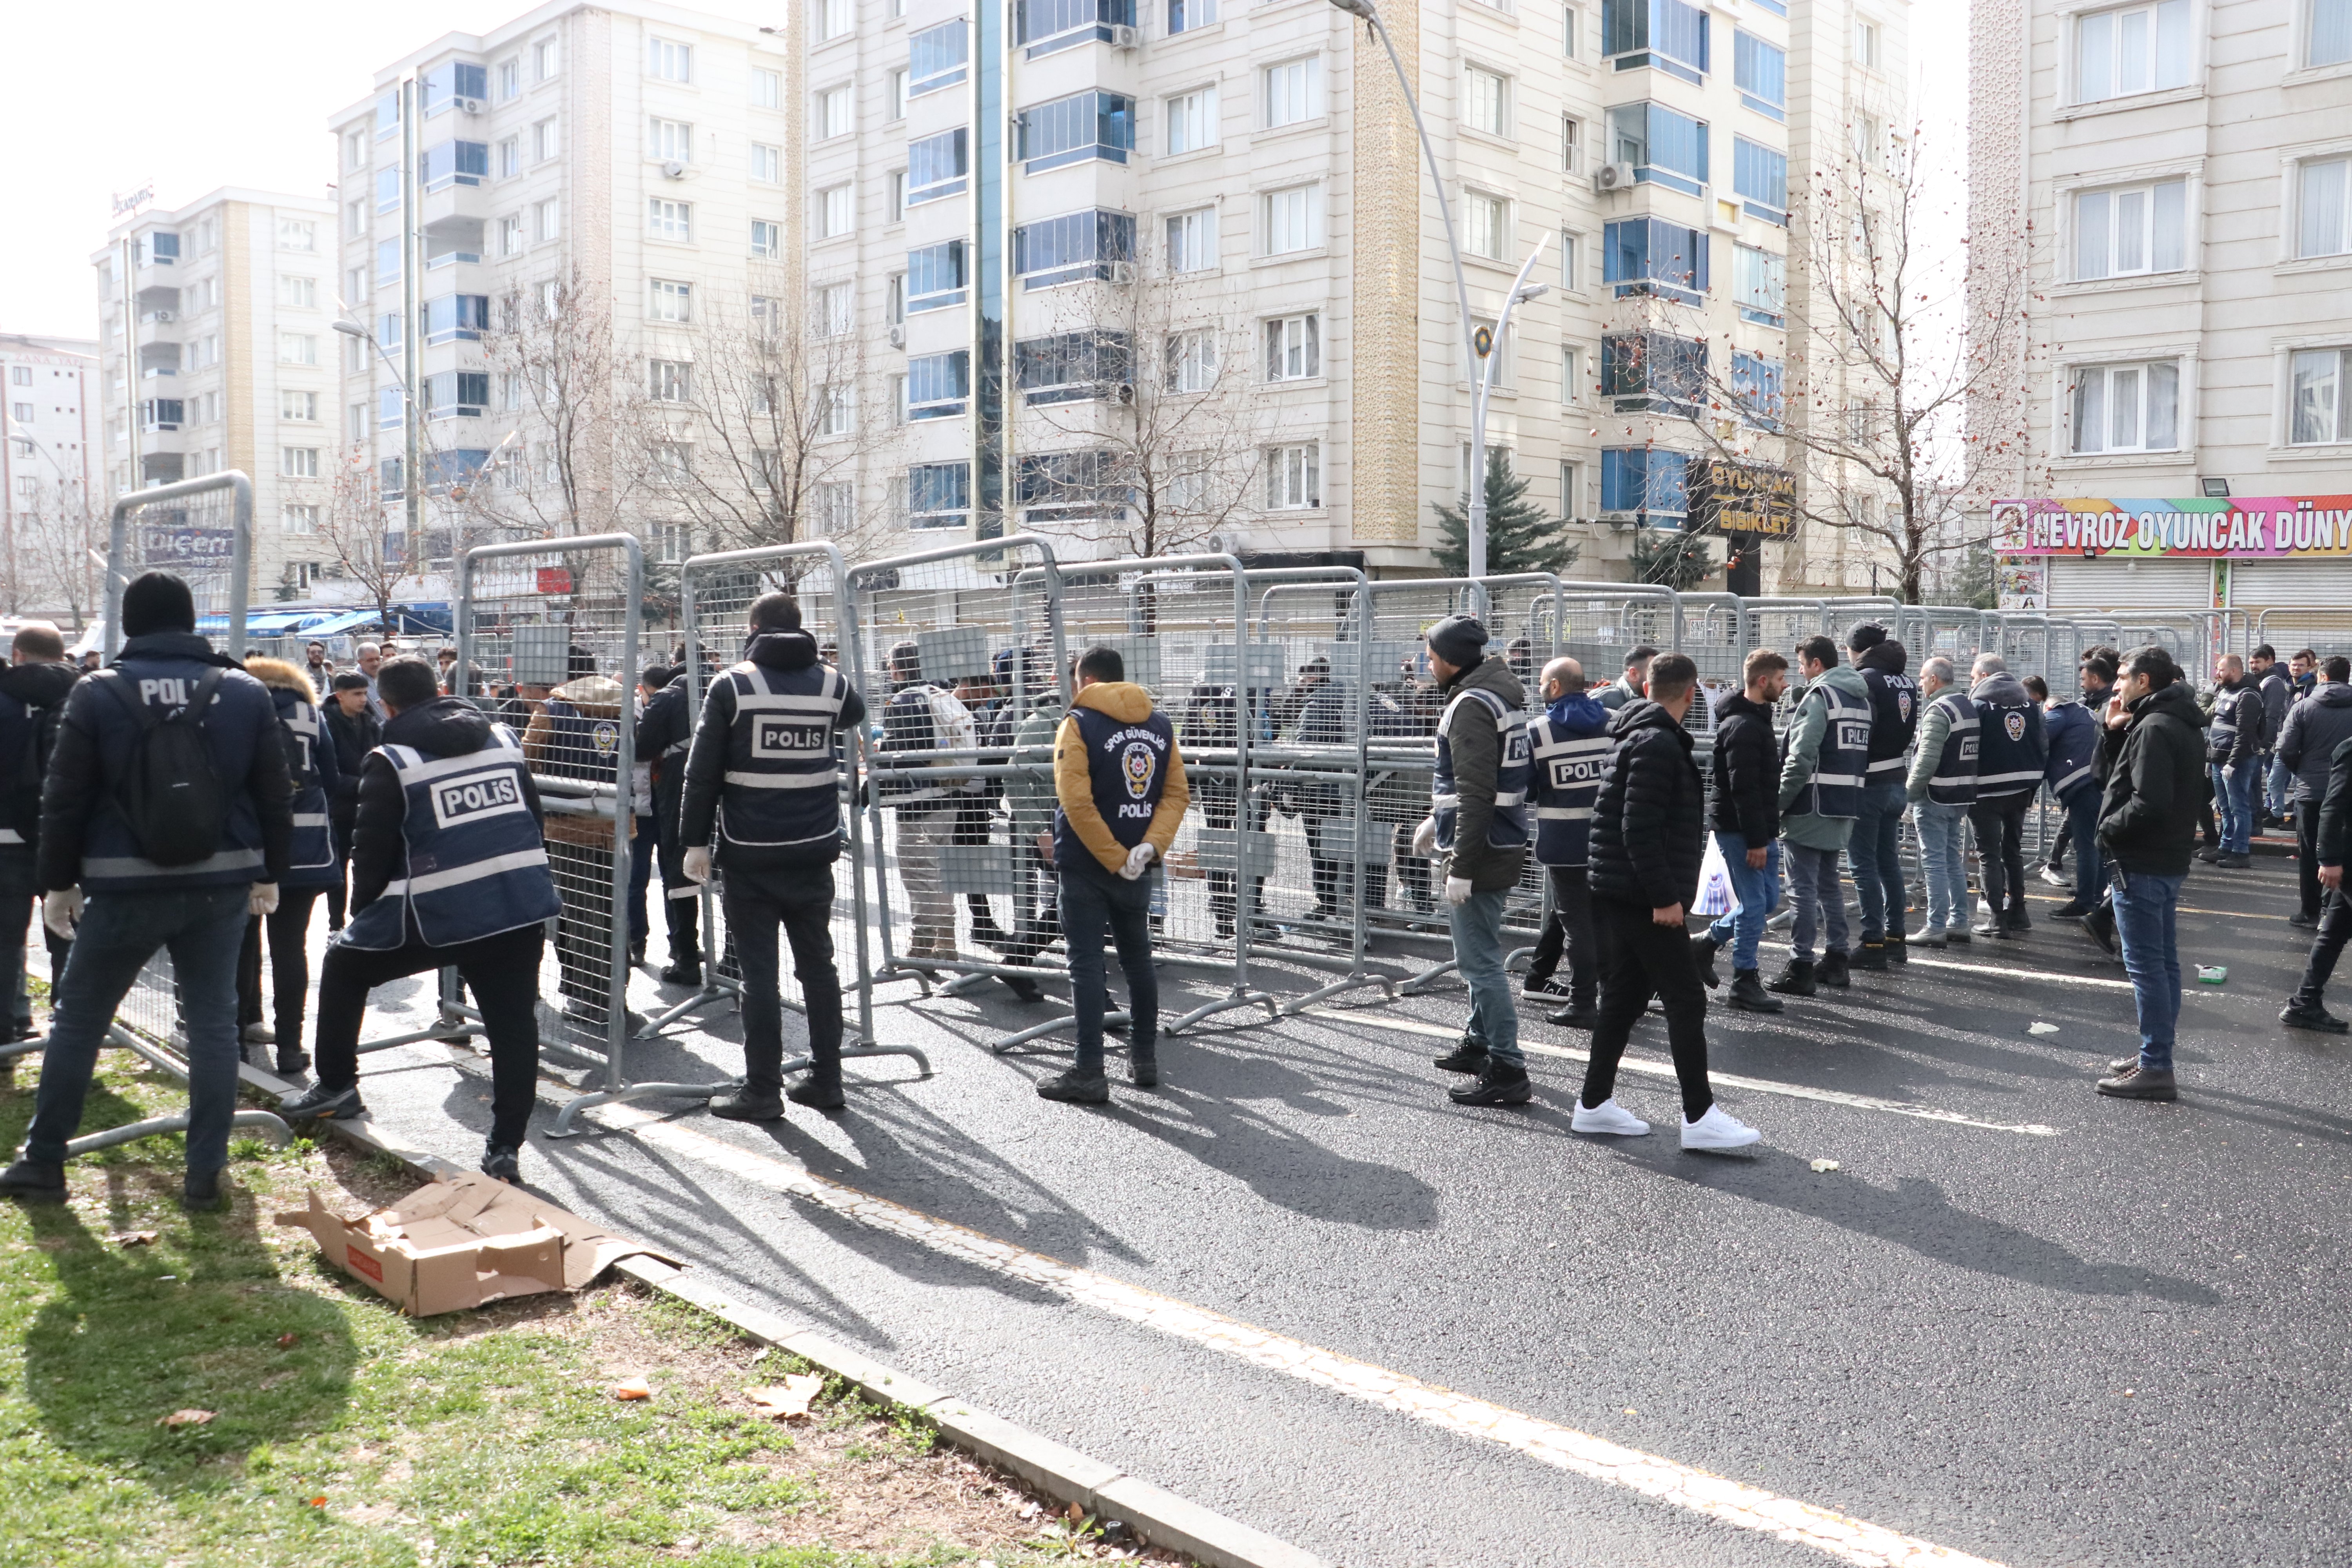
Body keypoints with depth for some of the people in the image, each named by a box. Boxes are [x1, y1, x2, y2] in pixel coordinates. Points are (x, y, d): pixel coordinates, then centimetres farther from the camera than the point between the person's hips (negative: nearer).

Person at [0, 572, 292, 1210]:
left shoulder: (98, 694, -4)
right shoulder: (245, 692, 1)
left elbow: (64, 800, -3)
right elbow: (274, 795, 4)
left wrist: (57, 881, 6)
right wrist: (268, 874, 12)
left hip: (125, 888, -1)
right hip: (221, 887, 2)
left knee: (77, 1020, 14)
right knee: (213, 1023, 7)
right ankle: (206, 1174, 8)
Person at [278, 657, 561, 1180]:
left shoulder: (392, 762, -4)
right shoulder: (503, 738, 11)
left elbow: (372, 850, -2)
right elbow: (535, 819, 15)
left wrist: (363, 912, 14)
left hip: (439, 915, -3)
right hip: (524, 906, 4)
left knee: (345, 965, 22)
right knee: (513, 1025, 7)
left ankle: (336, 1086, 32)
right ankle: (505, 1149, 6)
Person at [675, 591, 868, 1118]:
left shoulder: (733, 684, -6)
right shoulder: (831, 683, 3)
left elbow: (703, 771, -7)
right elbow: (856, 716, 27)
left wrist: (696, 841, -1)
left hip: (748, 856, -3)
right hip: (814, 853, 3)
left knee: (760, 972, 2)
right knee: (818, 964, 13)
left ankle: (762, 1091, 7)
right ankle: (826, 1081, 19)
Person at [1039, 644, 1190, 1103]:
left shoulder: (1079, 724, -10)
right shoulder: (1160, 724, 7)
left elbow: (1077, 803, -19)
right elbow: (1177, 794, 0)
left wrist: (1115, 859, -16)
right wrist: (1151, 846, -9)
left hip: (1086, 867, -5)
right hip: (1138, 866, 5)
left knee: (1087, 965, -2)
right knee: (1138, 959, 16)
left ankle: (1090, 1073, -2)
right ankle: (1144, 1061, 23)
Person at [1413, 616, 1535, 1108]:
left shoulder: (1471, 706, -18)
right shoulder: (1498, 692, 14)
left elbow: (1476, 792, -24)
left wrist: (1462, 866, -24)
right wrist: (1438, 819, 30)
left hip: (1480, 852, -11)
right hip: (1503, 846, 11)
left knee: (1480, 962, -7)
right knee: (1477, 955, 22)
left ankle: (1508, 1072, -4)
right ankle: (1480, 1043, 36)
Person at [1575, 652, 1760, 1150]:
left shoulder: (1640, 737, 17)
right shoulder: (1658, 744, -15)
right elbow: (1640, 829, -23)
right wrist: (1664, 897, -21)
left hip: (1620, 898, 10)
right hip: (1644, 899, -10)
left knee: (1625, 998, 14)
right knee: (1686, 1002, -4)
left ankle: (1594, 1104, 18)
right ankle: (1700, 1118, 0)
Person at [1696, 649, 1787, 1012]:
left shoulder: (1757, 719, 16)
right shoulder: (1743, 726, -18)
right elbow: (1743, 788, -23)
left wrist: (1768, 834, 19)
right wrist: (1756, 841, -23)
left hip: (1759, 830, 10)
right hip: (1739, 831, -10)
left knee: (1767, 898, 14)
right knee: (1755, 903, -5)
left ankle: (1708, 943, 27)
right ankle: (1745, 984, 3)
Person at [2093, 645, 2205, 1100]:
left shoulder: (2155, 728, -18)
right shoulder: (2180, 723, 14)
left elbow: (2149, 802, -26)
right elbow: (2120, 770, 17)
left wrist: (2108, 828, -13)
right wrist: (2114, 731, 4)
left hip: (2142, 864, -10)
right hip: (2168, 860, 10)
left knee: (2145, 965, -6)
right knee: (2163, 962, 15)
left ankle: (2155, 1069, -3)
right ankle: (2156, 1058, 24)